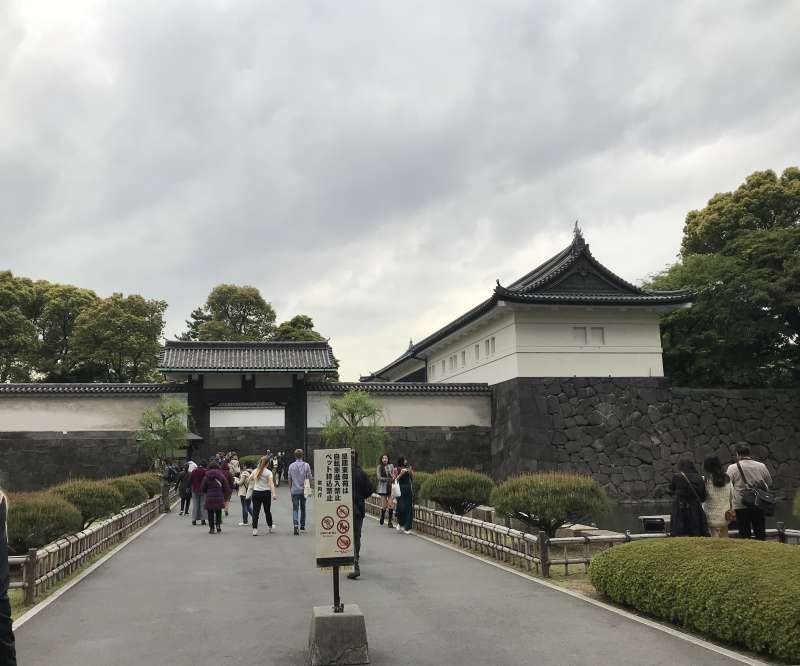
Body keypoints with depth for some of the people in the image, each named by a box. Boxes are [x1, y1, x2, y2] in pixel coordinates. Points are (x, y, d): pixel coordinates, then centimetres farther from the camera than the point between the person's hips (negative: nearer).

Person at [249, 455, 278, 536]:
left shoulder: (255, 471, 4)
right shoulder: (268, 472, -6)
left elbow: (249, 480, 13)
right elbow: (271, 484, -18)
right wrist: (274, 494, -26)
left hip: (256, 492, 2)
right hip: (266, 493, -2)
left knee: (255, 511, 1)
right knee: (267, 511, 13)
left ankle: (255, 529, -9)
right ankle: (270, 528, 27)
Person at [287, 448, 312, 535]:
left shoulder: (291, 466, 0)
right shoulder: (306, 465, -4)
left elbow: (289, 479, 6)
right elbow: (309, 478, -1)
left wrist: (290, 490, 16)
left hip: (294, 491, 0)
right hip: (303, 490, 0)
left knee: (295, 508, -1)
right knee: (303, 508, 16)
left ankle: (296, 524, -23)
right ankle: (302, 526, 25)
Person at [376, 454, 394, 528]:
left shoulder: (391, 466, 8)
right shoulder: (379, 467, 2)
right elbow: (379, 477, -5)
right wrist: (388, 479, -10)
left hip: (390, 487, 2)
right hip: (383, 487, -2)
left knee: (391, 505, -6)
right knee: (384, 505, -4)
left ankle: (390, 521, 4)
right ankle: (382, 516, 26)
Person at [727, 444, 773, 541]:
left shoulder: (732, 468, -9)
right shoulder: (761, 466, -2)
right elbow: (769, 482, 12)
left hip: (741, 505, -2)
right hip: (759, 504, 2)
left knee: (744, 534, 6)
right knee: (761, 533, 13)